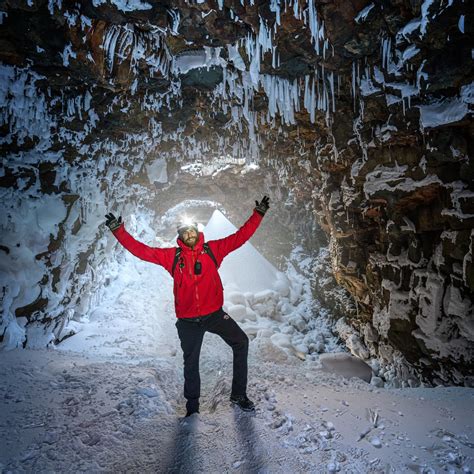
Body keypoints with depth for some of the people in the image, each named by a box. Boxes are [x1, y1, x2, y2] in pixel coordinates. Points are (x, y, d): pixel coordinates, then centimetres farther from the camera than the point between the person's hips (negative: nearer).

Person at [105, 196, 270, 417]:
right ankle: (192, 406, 36)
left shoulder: (213, 249, -2)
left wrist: (258, 214, -6)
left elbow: (240, 236, -3)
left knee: (241, 342, -5)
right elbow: (141, 250, -2)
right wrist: (118, 230, -5)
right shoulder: (172, 256, -2)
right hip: (188, 321, 0)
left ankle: (239, 395, 14)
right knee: (190, 363, 13)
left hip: (214, 314, 0)